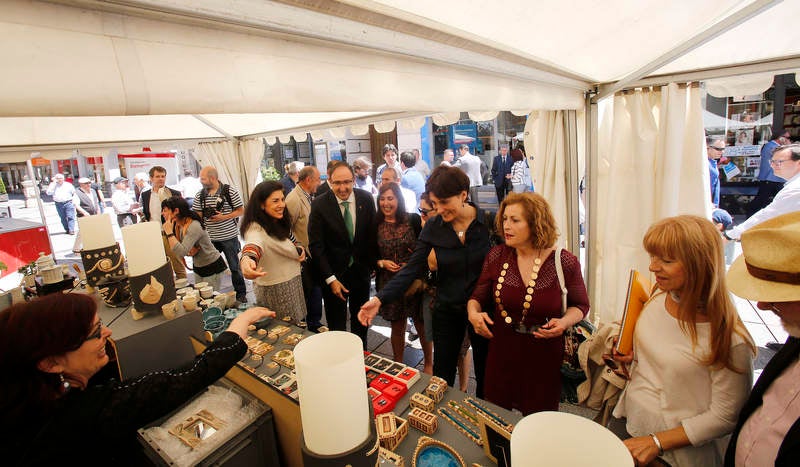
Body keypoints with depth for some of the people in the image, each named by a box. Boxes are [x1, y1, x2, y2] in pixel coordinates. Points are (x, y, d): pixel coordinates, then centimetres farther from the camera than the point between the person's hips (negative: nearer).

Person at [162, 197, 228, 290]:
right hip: (197, 267, 8)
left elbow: (181, 253, -35)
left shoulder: (194, 226, -26)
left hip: (213, 267, -8)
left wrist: (169, 232, -27)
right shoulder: (178, 226, 0)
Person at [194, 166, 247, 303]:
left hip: (229, 236, -4)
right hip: (209, 238, 4)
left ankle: (241, 294, 20)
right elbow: (198, 215, 9)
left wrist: (224, 217, -17)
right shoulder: (200, 195, 6)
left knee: (235, 267, 6)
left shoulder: (230, 191, -6)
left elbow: (241, 210, -4)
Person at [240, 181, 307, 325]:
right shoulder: (257, 229, -24)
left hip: (293, 284, 8)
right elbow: (253, 246, -46)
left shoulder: (281, 222, 1)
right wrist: (247, 260, -67)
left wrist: (300, 250, -3)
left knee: (299, 325, 22)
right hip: (275, 290, -8)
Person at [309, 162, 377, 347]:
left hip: (361, 270, 3)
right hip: (334, 273, -3)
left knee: (361, 321, 21)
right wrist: (330, 279, -15)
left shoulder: (366, 199, -7)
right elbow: (316, 246, -13)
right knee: (336, 325, 11)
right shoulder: (319, 205, -14)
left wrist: (372, 263, 2)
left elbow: (372, 235, 3)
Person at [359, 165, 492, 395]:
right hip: (447, 309, 1)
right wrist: (380, 299, -23)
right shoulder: (433, 227, -8)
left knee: (486, 375, 19)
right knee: (441, 378, 14)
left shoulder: (489, 222, -13)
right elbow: (411, 269, -11)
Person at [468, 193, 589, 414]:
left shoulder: (565, 262, -11)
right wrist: (473, 313, -18)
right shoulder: (496, 256, -5)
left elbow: (580, 305, 3)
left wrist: (564, 322, -17)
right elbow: (478, 296, 3)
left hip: (544, 357, -2)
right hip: (501, 354, 2)